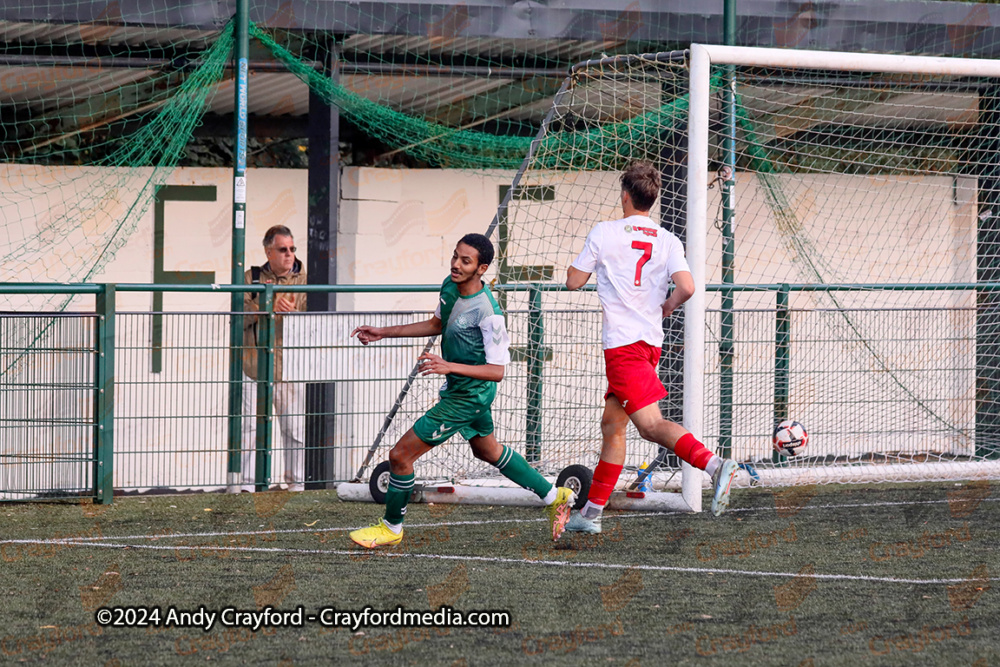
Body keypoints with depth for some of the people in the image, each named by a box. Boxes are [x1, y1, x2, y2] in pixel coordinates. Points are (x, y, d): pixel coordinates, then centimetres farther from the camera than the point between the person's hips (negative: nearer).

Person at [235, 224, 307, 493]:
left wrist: (292, 312, -21)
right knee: (250, 428, -1)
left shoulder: (303, 281, 6)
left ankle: (296, 483, 12)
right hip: (255, 367, 0)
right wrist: (260, 302, -16)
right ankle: (247, 484, 4)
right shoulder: (251, 278, 7)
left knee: (295, 430, 2)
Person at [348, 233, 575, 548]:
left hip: (466, 397, -9)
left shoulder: (488, 314, -31)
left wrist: (449, 366, -40)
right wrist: (384, 332, 11)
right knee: (487, 451, 30)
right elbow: (437, 324, 14)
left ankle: (391, 527, 16)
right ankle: (554, 496, 41)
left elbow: (497, 371, -29)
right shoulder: (450, 285, -6)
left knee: (400, 456, -5)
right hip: (465, 391, 9)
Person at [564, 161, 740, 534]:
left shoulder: (605, 233, -3)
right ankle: (591, 513, 18)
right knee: (612, 425, 15)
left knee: (650, 425, -16)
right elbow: (686, 288, -8)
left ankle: (714, 465, -38)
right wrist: (665, 307, 13)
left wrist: (592, 261, 24)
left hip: (622, 342, -7)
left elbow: (573, 281, 3)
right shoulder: (667, 241, 6)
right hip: (651, 341, 7)